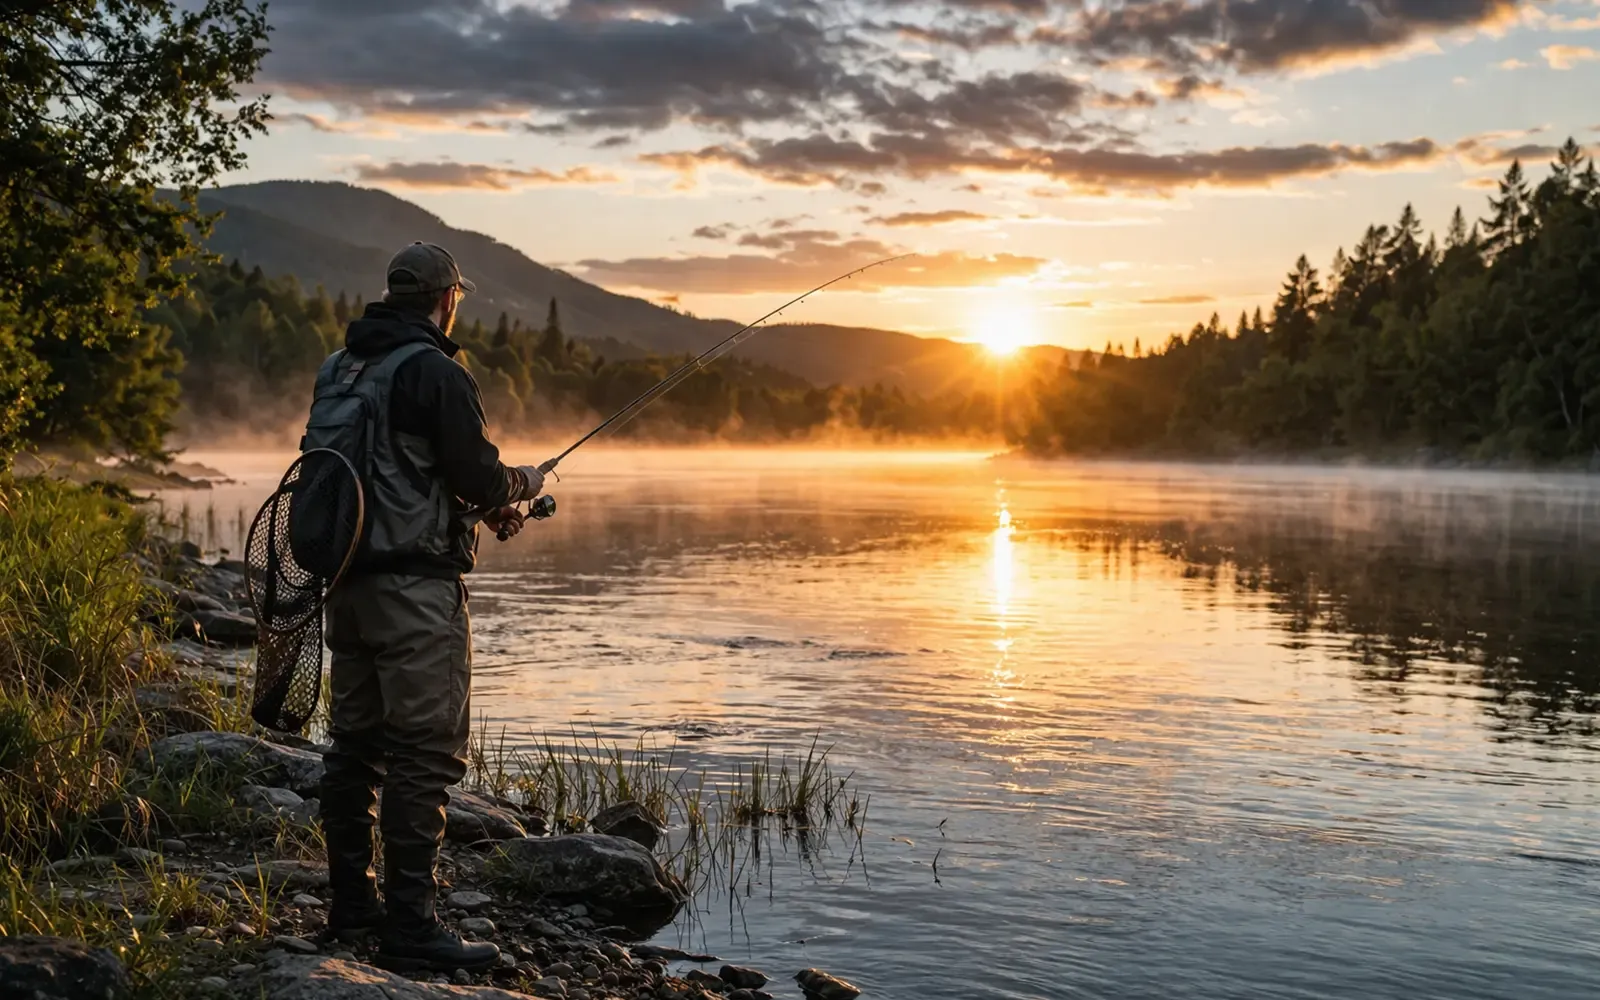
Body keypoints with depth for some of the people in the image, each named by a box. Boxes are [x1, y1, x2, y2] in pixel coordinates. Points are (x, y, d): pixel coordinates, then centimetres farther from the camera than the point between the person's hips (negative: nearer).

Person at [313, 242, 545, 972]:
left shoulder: (339, 370, 14)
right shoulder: (434, 372, -12)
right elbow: (478, 476, -15)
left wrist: (484, 505, 22)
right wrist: (520, 485, 8)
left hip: (348, 580, 9)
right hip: (414, 584, -9)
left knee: (356, 742, 16)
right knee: (425, 752, -5)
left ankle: (352, 904, 26)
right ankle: (409, 925, -4)